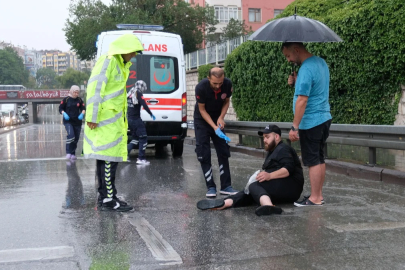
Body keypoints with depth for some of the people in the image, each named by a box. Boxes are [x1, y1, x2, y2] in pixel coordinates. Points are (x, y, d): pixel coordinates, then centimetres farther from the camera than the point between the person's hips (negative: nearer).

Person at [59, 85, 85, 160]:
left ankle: (73, 154, 20)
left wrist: (82, 114, -12)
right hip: (68, 121, -4)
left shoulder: (79, 100, 5)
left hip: (77, 122, 4)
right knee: (71, 135, -24)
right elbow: (60, 108, 3)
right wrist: (64, 114, -16)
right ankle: (68, 153, -18)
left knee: (76, 138, 7)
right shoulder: (66, 99, -2)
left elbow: (83, 108, 8)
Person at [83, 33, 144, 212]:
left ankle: (104, 197, 21)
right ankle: (108, 200, -2)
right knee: (108, 159, -7)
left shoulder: (119, 65, 20)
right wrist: (92, 117, -22)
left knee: (107, 158, 13)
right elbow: (94, 88, -19)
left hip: (113, 120, 10)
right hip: (105, 120, -10)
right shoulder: (107, 62, -12)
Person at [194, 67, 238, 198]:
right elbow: (202, 109, -20)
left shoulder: (227, 84, -22)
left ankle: (225, 186, 6)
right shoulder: (201, 87, -30)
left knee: (223, 152, 0)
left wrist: (221, 118, -20)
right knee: (203, 154, -9)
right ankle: (211, 187, -3)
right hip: (202, 120, -3)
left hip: (217, 119, 3)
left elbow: (226, 102, -4)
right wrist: (214, 128, -28)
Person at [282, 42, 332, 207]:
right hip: (324, 118, 10)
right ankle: (319, 195, 22)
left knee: (313, 161, -3)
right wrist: (297, 83, 6)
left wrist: (294, 127, -23)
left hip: (310, 122, -10)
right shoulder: (320, 62, 10)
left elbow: (302, 100, -25)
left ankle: (315, 199, 4)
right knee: (319, 158, 14)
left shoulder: (306, 69, -20)